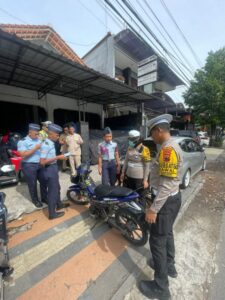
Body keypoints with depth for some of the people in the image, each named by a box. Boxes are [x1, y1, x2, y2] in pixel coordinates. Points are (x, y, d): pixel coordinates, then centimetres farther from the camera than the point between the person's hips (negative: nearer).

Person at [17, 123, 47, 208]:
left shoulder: (39, 140, 9)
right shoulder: (22, 142, -8)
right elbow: (23, 154, -18)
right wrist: (35, 148, -22)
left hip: (40, 165, 5)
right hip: (29, 166, -5)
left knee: (43, 182, 13)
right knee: (32, 185, 10)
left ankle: (44, 198, 33)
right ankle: (35, 200, 30)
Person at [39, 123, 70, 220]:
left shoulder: (51, 143, 6)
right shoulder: (46, 145, -22)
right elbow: (42, 162, -27)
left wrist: (59, 157, 7)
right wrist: (57, 157, -25)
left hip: (53, 168, 10)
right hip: (49, 169, -10)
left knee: (57, 187, 25)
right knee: (52, 190, 4)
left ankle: (59, 204, 47)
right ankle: (52, 213, 23)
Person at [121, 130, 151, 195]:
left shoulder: (144, 150, -14)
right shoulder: (129, 148, 5)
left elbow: (147, 166, -11)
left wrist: (145, 180, -11)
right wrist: (123, 172, 14)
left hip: (139, 178, -6)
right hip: (129, 176, 6)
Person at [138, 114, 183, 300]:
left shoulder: (167, 149, -24)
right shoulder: (173, 145, 8)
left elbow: (167, 184, -28)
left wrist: (153, 208, -23)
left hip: (166, 201, -10)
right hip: (173, 198, 10)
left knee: (157, 241, 8)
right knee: (167, 233, 27)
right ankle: (169, 266, 50)